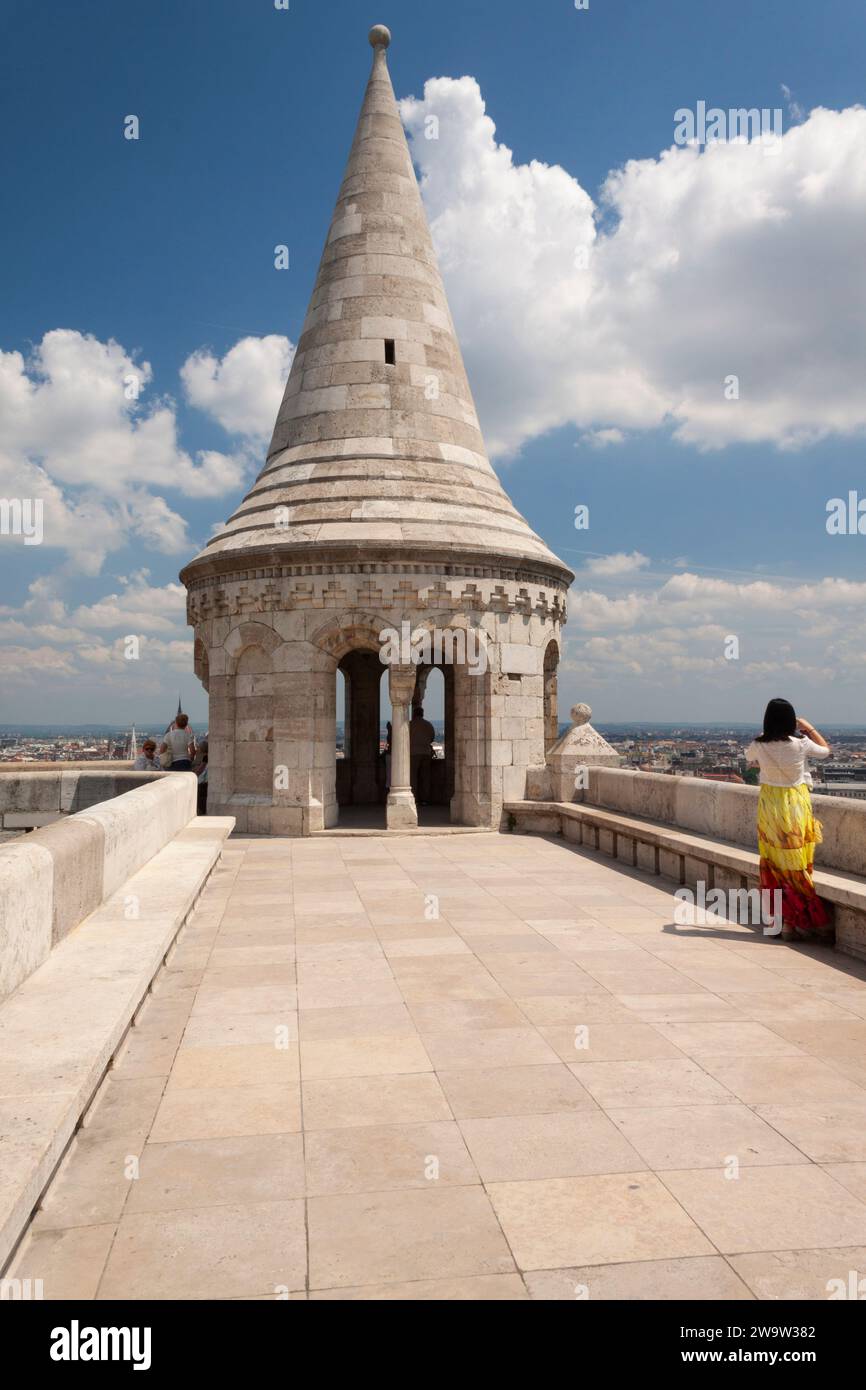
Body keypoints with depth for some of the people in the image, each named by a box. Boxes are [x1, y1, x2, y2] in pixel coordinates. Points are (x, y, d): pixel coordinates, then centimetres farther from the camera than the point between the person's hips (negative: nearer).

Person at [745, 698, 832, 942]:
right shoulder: (801, 744, -13)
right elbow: (826, 750, 8)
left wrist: (766, 734, 23)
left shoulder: (760, 745, -9)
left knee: (775, 866, 10)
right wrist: (809, 727, 16)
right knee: (798, 867, 5)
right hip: (796, 805, -1)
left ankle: (779, 920, 15)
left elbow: (749, 757, 16)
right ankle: (804, 921, 7)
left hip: (770, 805, 2)